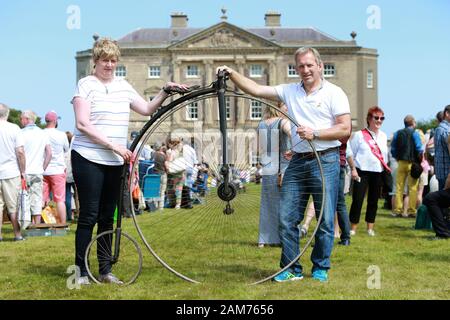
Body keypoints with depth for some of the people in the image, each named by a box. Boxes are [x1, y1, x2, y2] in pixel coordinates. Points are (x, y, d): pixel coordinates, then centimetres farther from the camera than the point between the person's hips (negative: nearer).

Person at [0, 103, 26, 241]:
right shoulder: (14, 128, -5)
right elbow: (20, 152, -9)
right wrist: (22, 171, 1)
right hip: (11, 172, -1)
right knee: (13, 206, 5)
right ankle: (17, 234, 7)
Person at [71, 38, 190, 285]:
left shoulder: (122, 86, 13)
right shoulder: (86, 84, -5)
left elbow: (147, 109, 16)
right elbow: (83, 124, -14)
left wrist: (166, 91, 2)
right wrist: (113, 145, -19)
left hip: (115, 162, 6)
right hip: (88, 159, -6)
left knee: (107, 218, 10)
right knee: (89, 216, -5)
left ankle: (105, 270, 16)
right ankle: (81, 271, 1)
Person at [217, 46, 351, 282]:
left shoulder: (334, 93, -1)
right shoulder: (289, 91, 12)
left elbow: (345, 129, -7)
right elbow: (255, 89, 8)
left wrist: (314, 133, -16)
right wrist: (232, 74, -3)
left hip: (325, 161, -4)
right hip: (297, 161, 4)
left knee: (325, 219, 1)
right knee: (287, 218, 2)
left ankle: (321, 268, 15)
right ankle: (292, 269, 11)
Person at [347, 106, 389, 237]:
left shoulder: (383, 136, 13)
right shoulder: (359, 135, -2)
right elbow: (351, 153, -2)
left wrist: (386, 169, 13)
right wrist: (353, 169, -8)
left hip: (378, 172, 5)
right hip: (362, 172, -5)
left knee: (373, 201, 8)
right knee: (357, 200, -8)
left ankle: (370, 228, 16)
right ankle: (353, 228, 0)